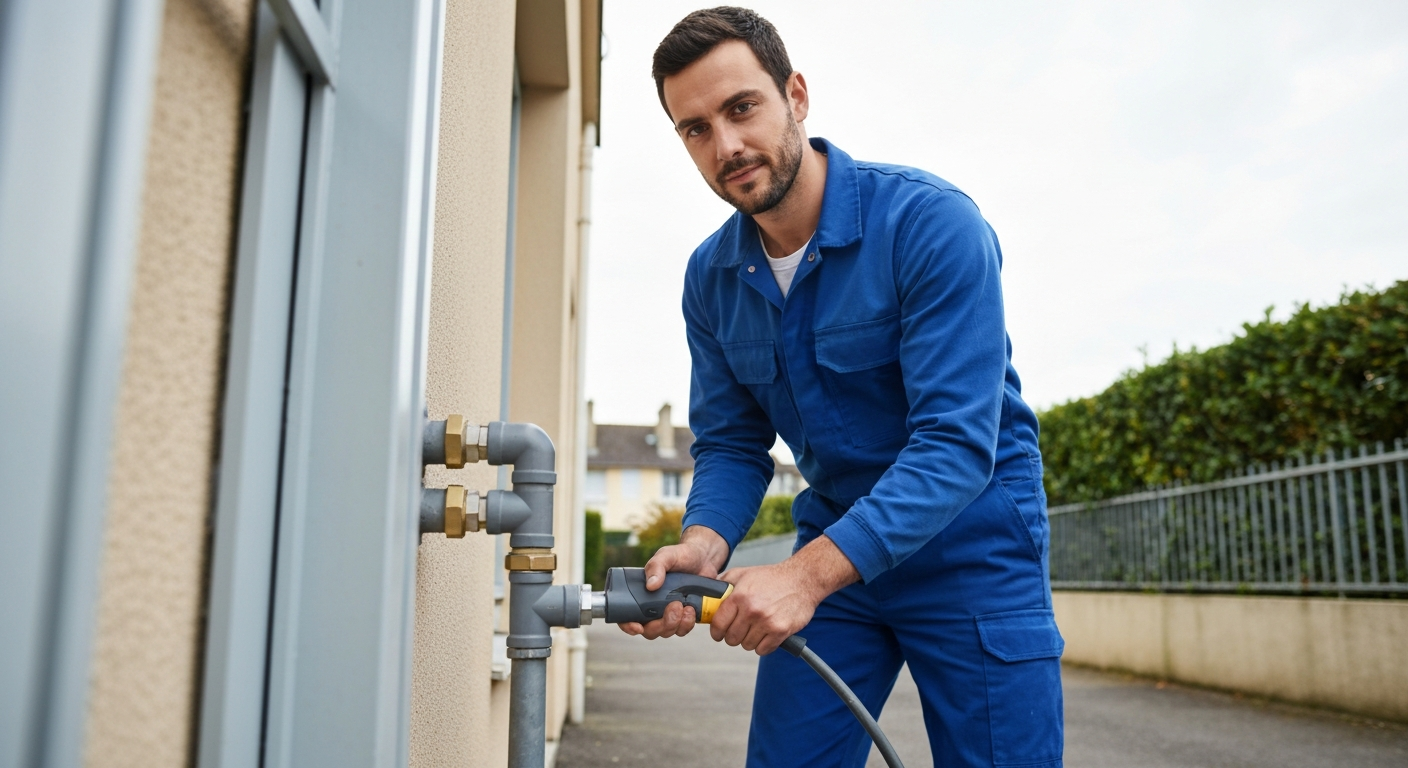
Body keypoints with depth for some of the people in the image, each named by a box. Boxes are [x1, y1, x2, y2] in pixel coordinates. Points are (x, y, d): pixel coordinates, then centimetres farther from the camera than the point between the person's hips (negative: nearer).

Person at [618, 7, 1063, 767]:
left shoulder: (930, 220, -21)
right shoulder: (711, 277, -2)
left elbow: (957, 442, -26)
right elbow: (730, 444, 2)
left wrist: (809, 572, -34)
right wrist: (703, 546, -20)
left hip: (971, 542, -4)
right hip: (832, 547, 5)